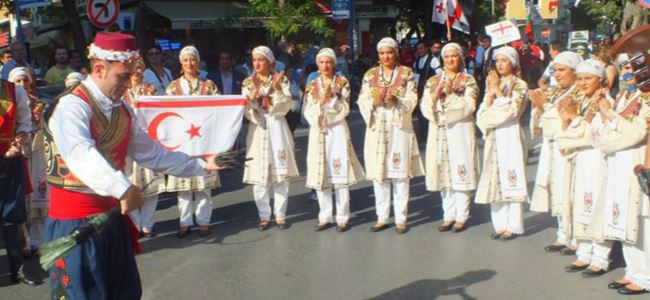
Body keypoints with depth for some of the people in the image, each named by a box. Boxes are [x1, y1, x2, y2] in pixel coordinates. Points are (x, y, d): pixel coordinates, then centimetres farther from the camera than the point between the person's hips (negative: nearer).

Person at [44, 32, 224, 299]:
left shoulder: (122, 110, 7)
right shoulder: (72, 106, -19)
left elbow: (150, 153, 15)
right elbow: (80, 154, -38)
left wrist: (202, 165, 13)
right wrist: (123, 188, -52)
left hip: (112, 214, 8)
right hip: (74, 220, -8)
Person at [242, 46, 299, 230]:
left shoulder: (281, 80, 4)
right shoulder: (248, 83, 7)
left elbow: (287, 105, -6)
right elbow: (246, 110, -3)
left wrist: (277, 89, -20)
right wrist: (255, 91, -16)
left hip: (277, 128, -1)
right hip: (257, 130, 1)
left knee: (280, 174, 1)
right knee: (258, 175, 1)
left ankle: (280, 215, 12)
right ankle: (264, 216, 12)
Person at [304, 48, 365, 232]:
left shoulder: (342, 83, 4)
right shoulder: (312, 86, 9)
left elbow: (344, 109, -4)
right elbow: (309, 114, 1)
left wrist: (332, 96, -16)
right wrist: (322, 100, -14)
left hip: (338, 131, -2)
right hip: (319, 132, 2)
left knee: (340, 174, -5)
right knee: (320, 175, 3)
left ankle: (342, 217, 3)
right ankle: (325, 217, 13)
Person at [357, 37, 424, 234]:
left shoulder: (406, 73, 5)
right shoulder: (370, 75, 10)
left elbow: (412, 101, -2)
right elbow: (362, 103, 5)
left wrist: (395, 100, -20)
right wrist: (375, 101, -15)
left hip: (400, 128, -2)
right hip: (377, 129, 2)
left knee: (400, 173, -2)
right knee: (378, 173, 3)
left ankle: (401, 219, 6)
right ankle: (382, 218, 13)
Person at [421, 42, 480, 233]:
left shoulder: (468, 81, 4)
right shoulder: (432, 82, 13)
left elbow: (468, 107, -9)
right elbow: (425, 108, 3)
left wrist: (451, 93, -17)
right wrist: (435, 94, -12)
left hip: (460, 132, -3)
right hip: (439, 133, 3)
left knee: (460, 173, -4)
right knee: (443, 173, 4)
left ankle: (462, 216, 5)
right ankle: (448, 215, 13)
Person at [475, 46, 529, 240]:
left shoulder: (520, 85, 1)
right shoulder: (492, 84, 15)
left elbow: (512, 110, -12)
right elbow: (483, 113, 8)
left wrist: (498, 91, -6)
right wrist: (490, 94, -4)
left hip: (510, 136, -5)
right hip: (494, 137, 5)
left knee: (511, 179, -5)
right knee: (495, 179, 4)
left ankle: (514, 226, 1)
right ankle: (500, 224, 11)